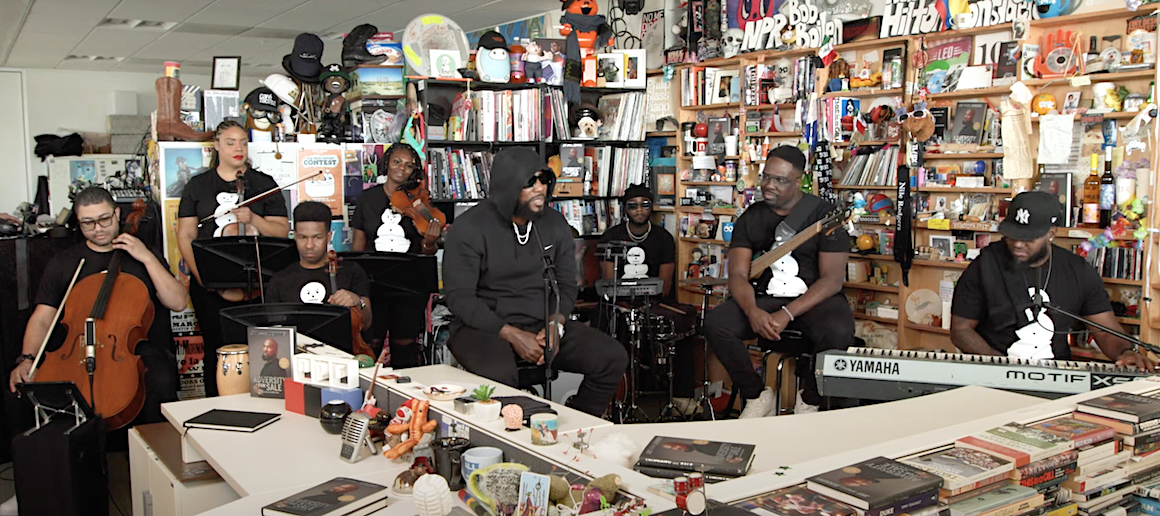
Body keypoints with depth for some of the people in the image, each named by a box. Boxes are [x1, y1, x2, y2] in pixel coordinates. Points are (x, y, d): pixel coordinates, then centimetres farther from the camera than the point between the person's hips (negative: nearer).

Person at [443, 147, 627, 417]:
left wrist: (555, 325, -10)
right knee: (498, 375, -38)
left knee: (613, 357, -12)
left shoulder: (554, 223, 7)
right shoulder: (470, 227, -10)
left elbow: (567, 284, 11)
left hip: (543, 324, 5)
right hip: (485, 326, -5)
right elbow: (459, 296, -13)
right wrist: (511, 335, -20)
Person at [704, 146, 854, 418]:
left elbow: (833, 280, -12)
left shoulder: (823, 214, -7)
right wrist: (752, 311, -23)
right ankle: (758, 396, -2)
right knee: (715, 322, -23)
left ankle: (810, 400, -5)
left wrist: (787, 314, -24)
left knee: (838, 332, -36)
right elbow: (738, 275, -1)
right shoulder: (751, 218, 5)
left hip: (815, 298, -3)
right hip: (765, 298, 3)